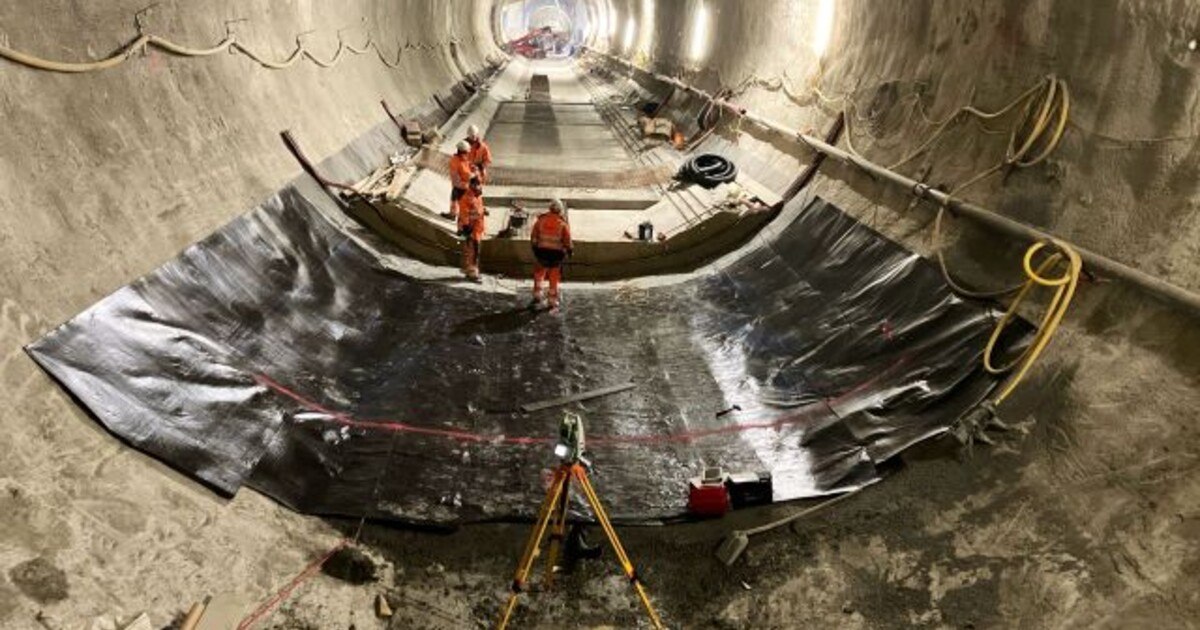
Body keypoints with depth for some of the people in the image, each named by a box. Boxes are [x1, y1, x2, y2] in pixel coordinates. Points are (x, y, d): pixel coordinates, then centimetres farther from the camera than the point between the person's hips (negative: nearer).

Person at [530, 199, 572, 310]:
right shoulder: (563, 224, -7)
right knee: (554, 279, 10)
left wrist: (534, 248, 15)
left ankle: (537, 297, 18)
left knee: (538, 275, 21)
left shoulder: (541, 220, -3)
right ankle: (553, 302, 17)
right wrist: (569, 251, 14)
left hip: (541, 251, 1)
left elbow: (533, 237, 1)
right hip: (556, 253, -1)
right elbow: (567, 241, -3)